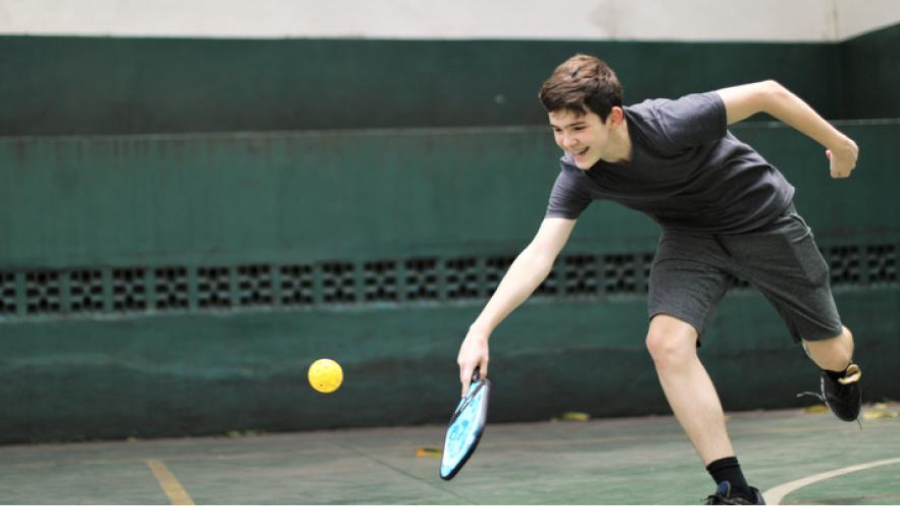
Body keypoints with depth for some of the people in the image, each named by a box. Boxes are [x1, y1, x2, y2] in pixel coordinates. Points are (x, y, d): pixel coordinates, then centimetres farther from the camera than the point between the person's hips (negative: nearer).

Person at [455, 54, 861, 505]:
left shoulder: (673, 124, -36)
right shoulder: (577, 176, -21)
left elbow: (768, 92, -24)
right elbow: (539, 254, -26)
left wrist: (838, 143, -11)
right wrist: (481, 328, -38)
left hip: (762, 220, -3)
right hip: (690, 234, 3)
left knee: (829, 352, 9)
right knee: (667, 341, -23)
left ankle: (840, 371, 53)